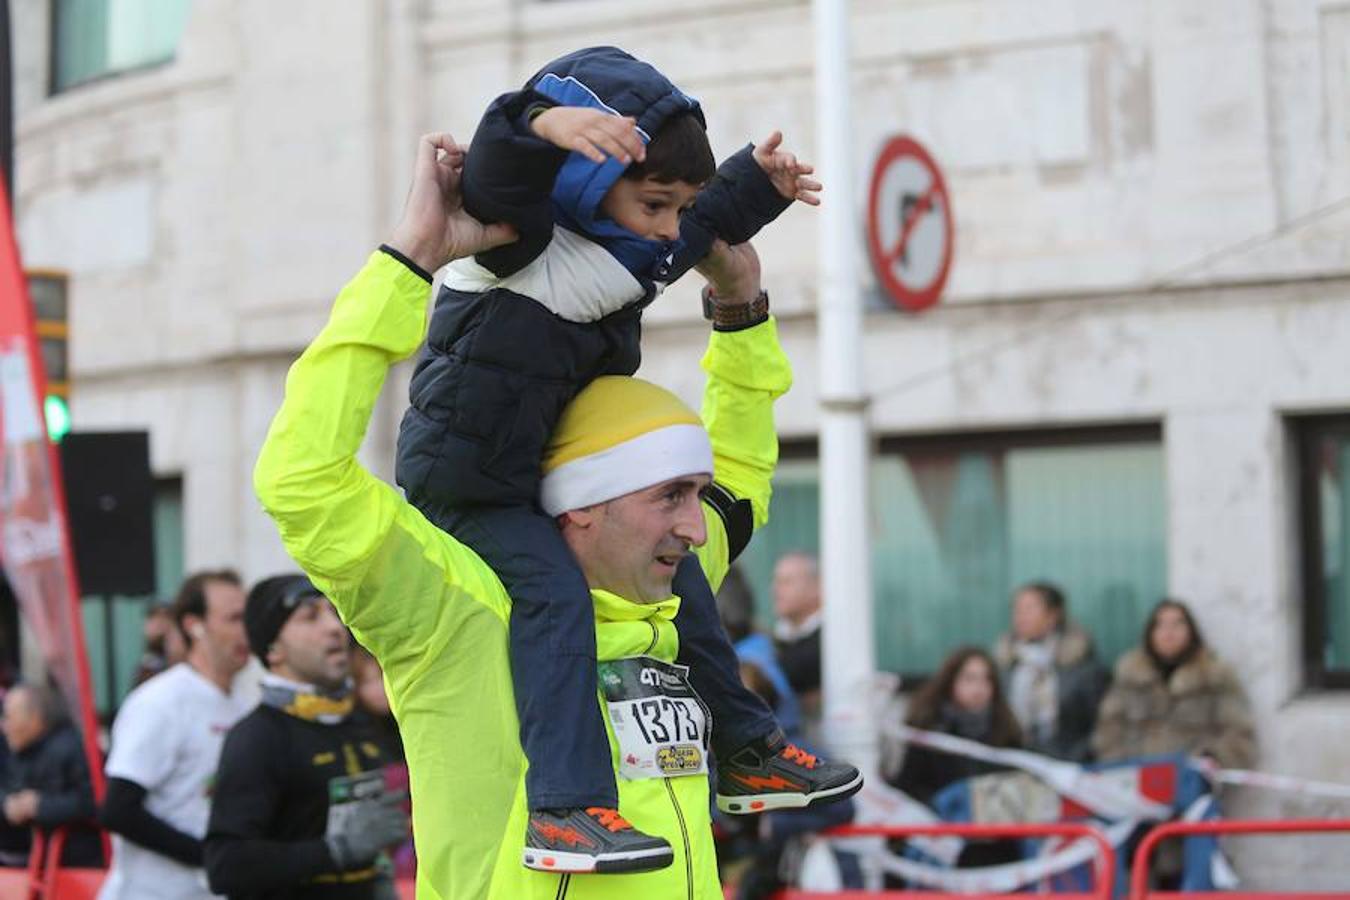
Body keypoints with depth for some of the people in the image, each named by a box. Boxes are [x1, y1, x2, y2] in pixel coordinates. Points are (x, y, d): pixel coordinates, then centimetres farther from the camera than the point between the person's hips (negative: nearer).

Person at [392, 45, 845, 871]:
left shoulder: (641, 249, 2)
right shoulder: (519, 241, -25)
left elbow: (708, 224, 23)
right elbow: (497, 177, -47)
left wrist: (760, 182, 11)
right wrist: (545, 125, -65)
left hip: (553, 481, 9)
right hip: (468, 484, -9)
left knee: (676, 573, 13)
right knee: (557, 595, -28)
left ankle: (743, 748, 28)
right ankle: (563, 802, -33)